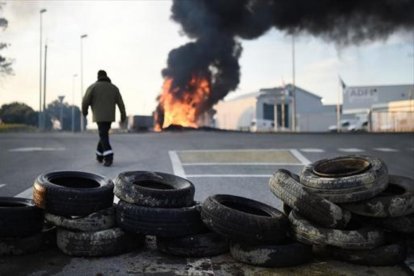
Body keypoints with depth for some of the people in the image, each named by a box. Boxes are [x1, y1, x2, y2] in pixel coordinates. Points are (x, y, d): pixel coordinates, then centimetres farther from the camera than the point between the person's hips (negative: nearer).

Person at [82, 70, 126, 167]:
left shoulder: (93, 87, -2)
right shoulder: (114, 88, 9)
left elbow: (85, 101, -4)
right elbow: (120, 103, 5)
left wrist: (84, 111, 14)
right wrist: (123, 115, 11)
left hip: (99, 116, -4)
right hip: (110, 116, 4)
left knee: (104, 137, -8)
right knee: (104, 134, 19)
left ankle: (109, 157, -23)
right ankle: (99, 156, 26)